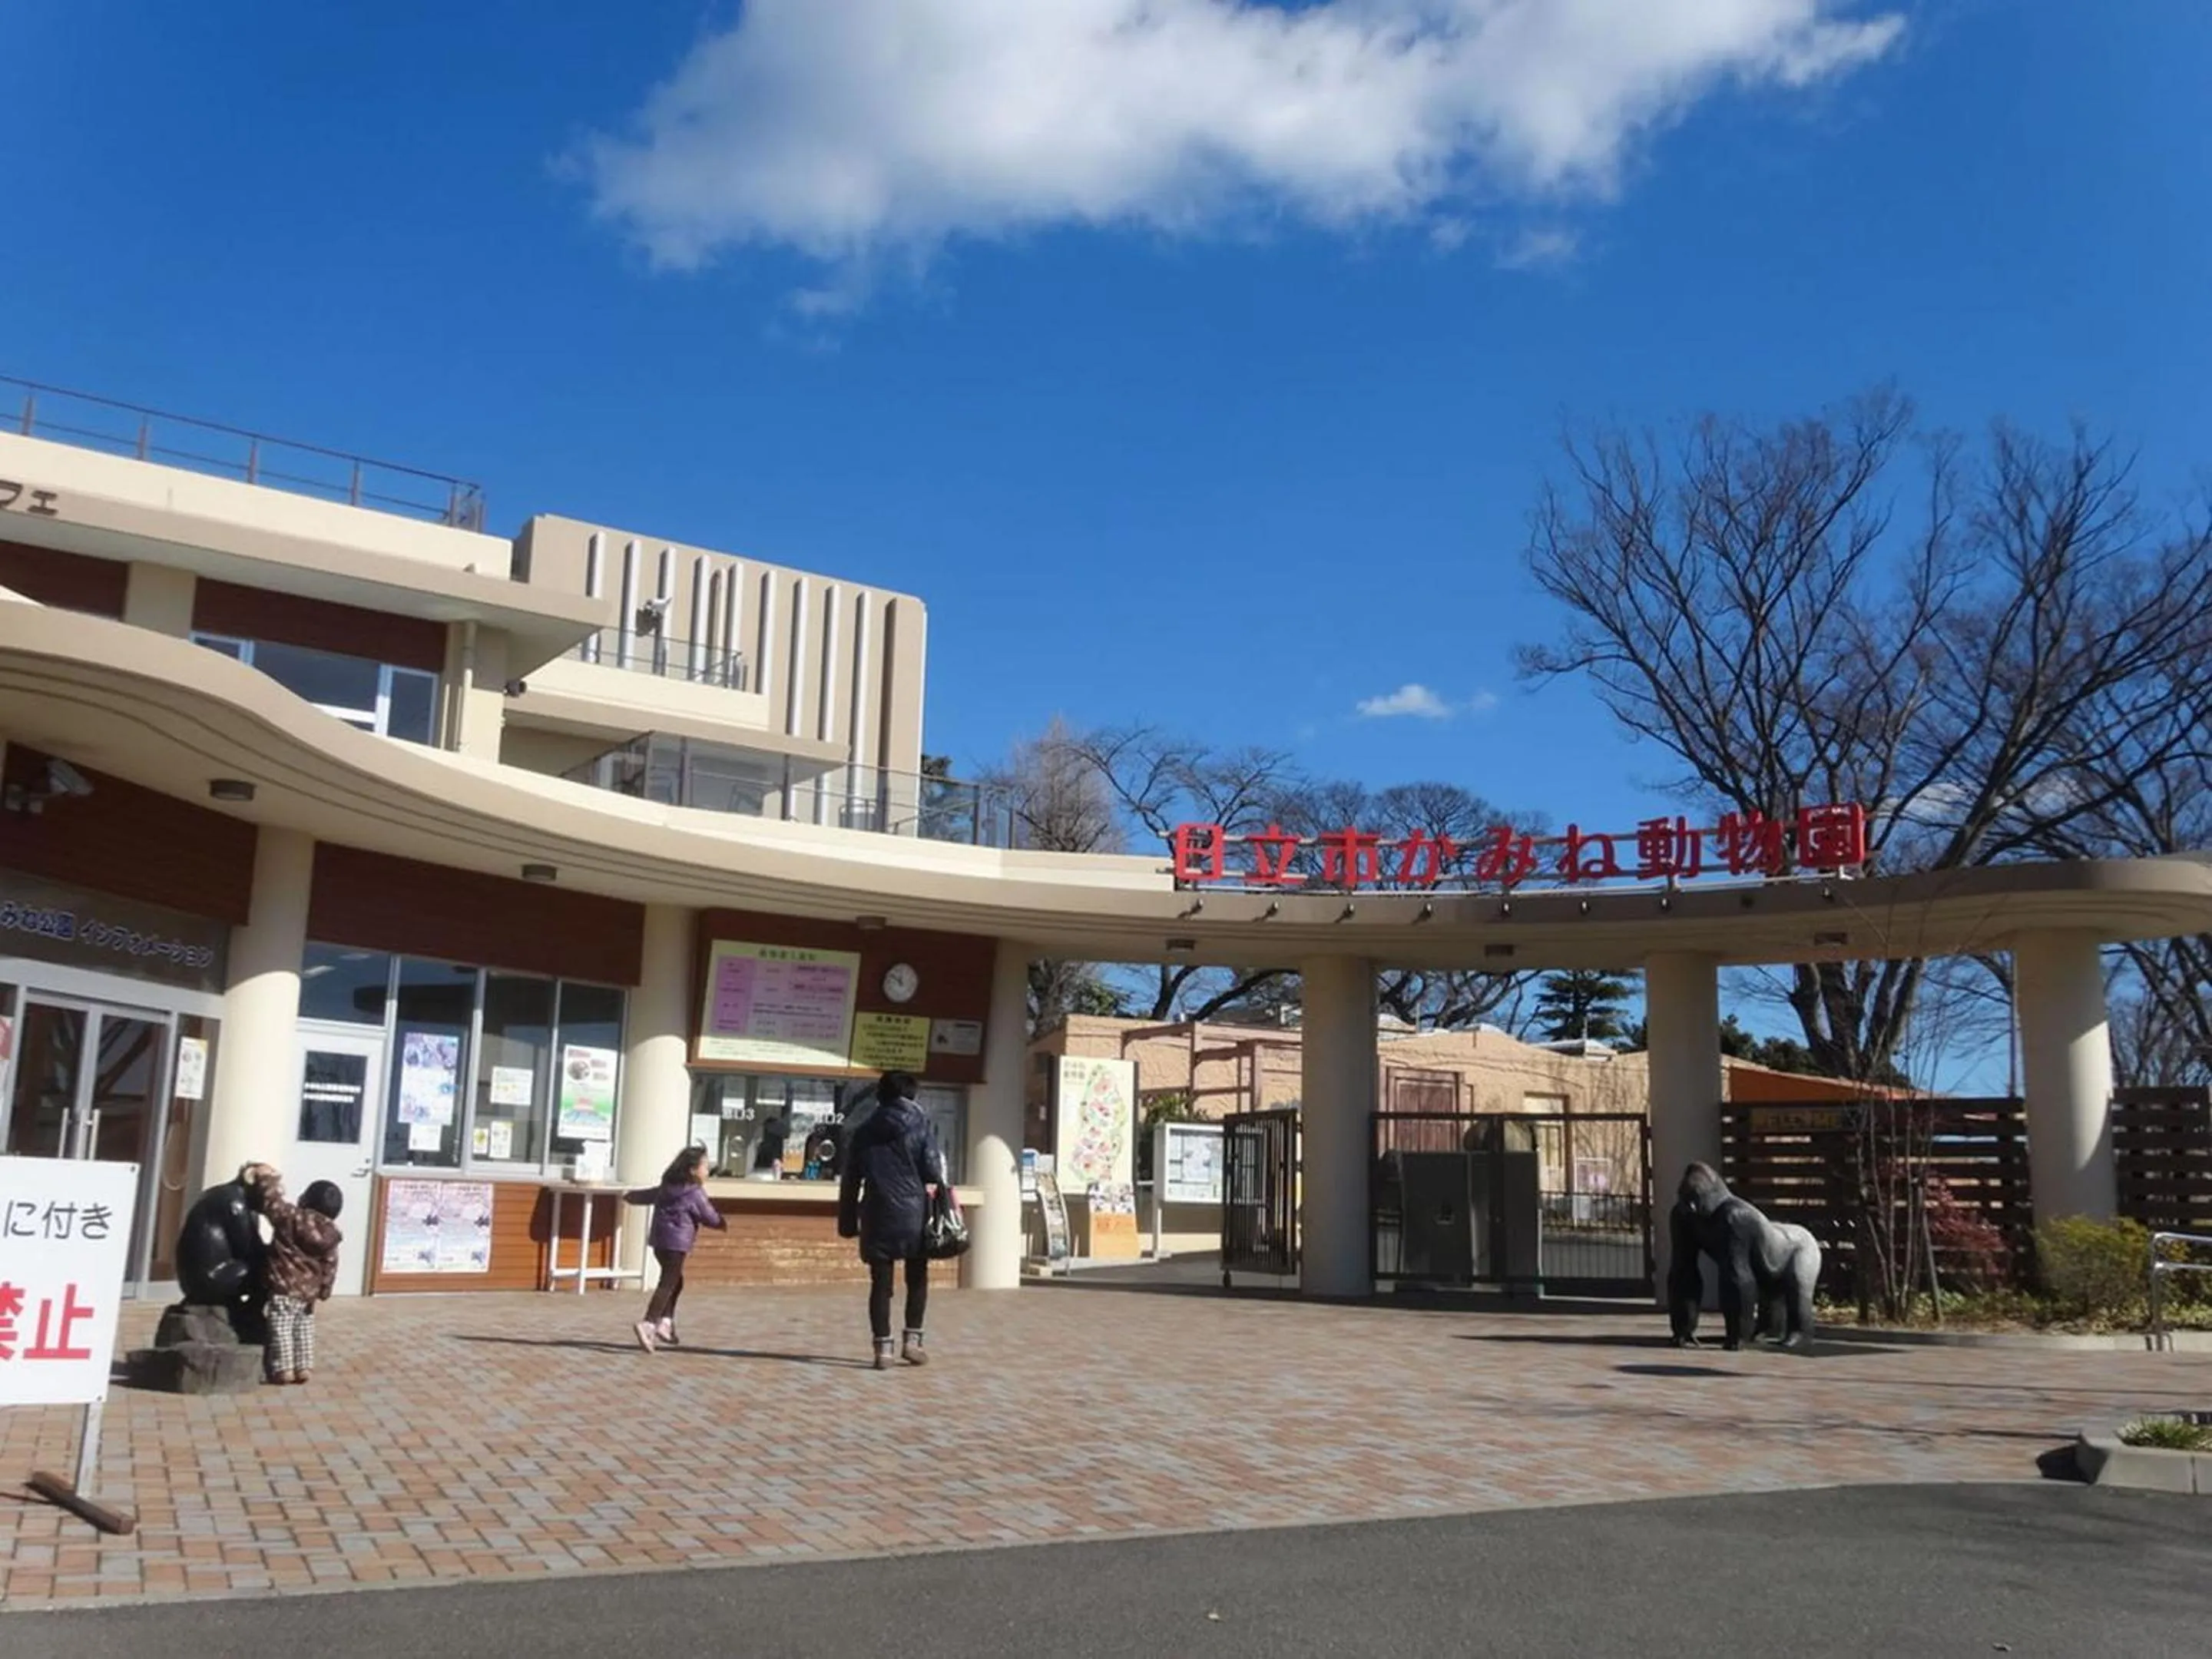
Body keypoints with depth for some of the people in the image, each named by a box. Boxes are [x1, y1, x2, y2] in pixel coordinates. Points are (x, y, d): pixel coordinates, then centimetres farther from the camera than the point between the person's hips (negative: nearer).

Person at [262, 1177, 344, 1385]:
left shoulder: (291, 1218, -15)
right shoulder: (329, 1235, -1)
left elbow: (272, 1201, -12)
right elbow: (329, 1267, 1)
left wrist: (268, 1177, 1)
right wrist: (322, 1294, 7)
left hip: (284, 1287, -5)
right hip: (309, 1291, 5)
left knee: (281, 1329, 2)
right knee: (304, 1329, 17)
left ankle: (283, 1369, 0)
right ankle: (304, 1367, 17)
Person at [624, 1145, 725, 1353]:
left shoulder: (668, 1187, 14)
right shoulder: (695, 1193, -9)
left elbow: (649, 1194, 30)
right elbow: (710, 1217, -3)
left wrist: (630, 1197, 51)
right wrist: (722, 1223, 19)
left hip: (660, 1240, 9)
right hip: (676, 1242, -9)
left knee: (675, 1282, 20)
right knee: (668, 1283, -14)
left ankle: (666, 1322, 17)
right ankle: (648, 1324, -27)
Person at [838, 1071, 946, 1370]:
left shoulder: (863, 1134, 8)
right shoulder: (919, 1128, -1)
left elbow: (850, 1180, 8)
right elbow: (933, 1171, -5)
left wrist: (848, 1220, 13)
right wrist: (934, 1189, 14)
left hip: (877, 1216, 2)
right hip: (913, 1213, -2)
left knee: (880, 1282, 4)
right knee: (917, 1279, 13)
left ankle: (883, 1347, 1)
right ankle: (912, 1340, 8)